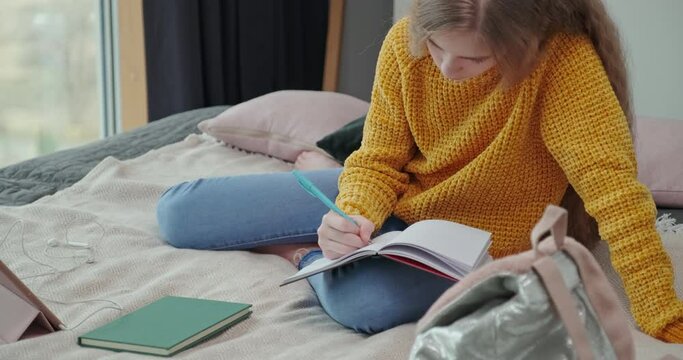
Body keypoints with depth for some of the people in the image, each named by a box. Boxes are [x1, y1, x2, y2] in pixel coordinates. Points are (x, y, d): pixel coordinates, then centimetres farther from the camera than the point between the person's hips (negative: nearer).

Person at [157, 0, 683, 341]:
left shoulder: (564, 60, -29)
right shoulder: (404, 43, -16)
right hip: (393, 204, 4)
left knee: (368, 300, -41)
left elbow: (615, 191, -35)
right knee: (177, 212, 1)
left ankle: (303, 254, -6)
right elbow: (381, 161, -7)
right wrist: (354, 216, -29)